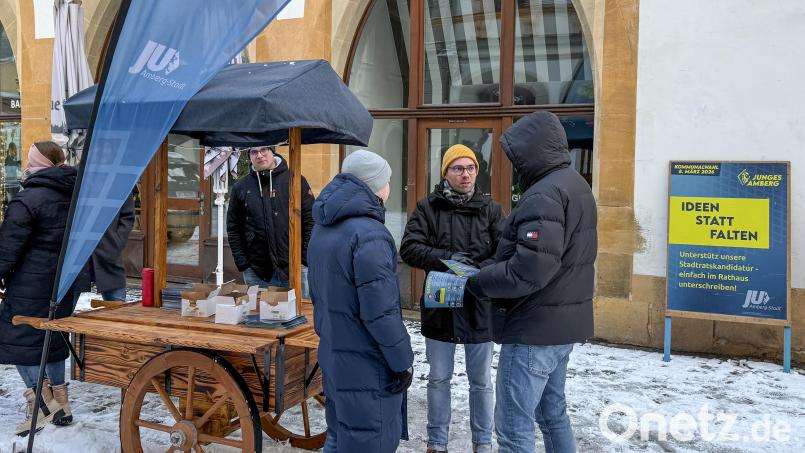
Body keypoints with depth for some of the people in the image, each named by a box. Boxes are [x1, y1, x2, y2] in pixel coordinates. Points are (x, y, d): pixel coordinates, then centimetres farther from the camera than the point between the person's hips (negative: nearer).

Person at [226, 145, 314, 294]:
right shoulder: (241, 187, 6)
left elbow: (310, 221, -1)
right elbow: (233, 229, 9)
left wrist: (306, 260, -6)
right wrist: (243, 264, 2)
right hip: (257, 274, 2)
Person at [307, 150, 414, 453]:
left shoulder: (323, 228, 7)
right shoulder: (369, 235, -22)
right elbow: (380, 311, -23)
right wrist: (402, 360, -12)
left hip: (332, 356, 9)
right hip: (366, 366, -9)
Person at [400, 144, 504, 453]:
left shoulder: (490, 209, 0)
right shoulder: (427, 207, -2)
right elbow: (409, 248, -9)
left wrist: (479, 272, -22)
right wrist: (444, 259, -22)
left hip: (479, 307, 0)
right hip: (439, 306, 0)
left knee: (481, 381, 13)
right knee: (439, 379, 14)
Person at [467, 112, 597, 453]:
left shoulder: (544, 194, -20)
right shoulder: (576, 185, 13)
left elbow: (528, 272, -28)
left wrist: (475, 281, -14)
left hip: (534, 329, -10)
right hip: (564, 324, 10)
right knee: (553, 412, 22)